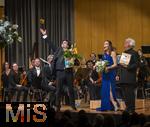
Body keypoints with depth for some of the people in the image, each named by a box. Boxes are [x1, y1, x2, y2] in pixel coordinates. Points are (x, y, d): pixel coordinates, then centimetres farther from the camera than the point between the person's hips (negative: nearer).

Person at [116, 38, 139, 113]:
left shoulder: (134, 53, -5)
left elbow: (136, 64, -13)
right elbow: (120, 65, 20)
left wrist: (128, 67, -23)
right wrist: (118, 75, 14)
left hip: (130, 78, -8)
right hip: (123, 78, 8)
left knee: (130, 93, -7)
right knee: (125, 94, 9)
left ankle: (131, 109, -2)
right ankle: (128, 108, 16)